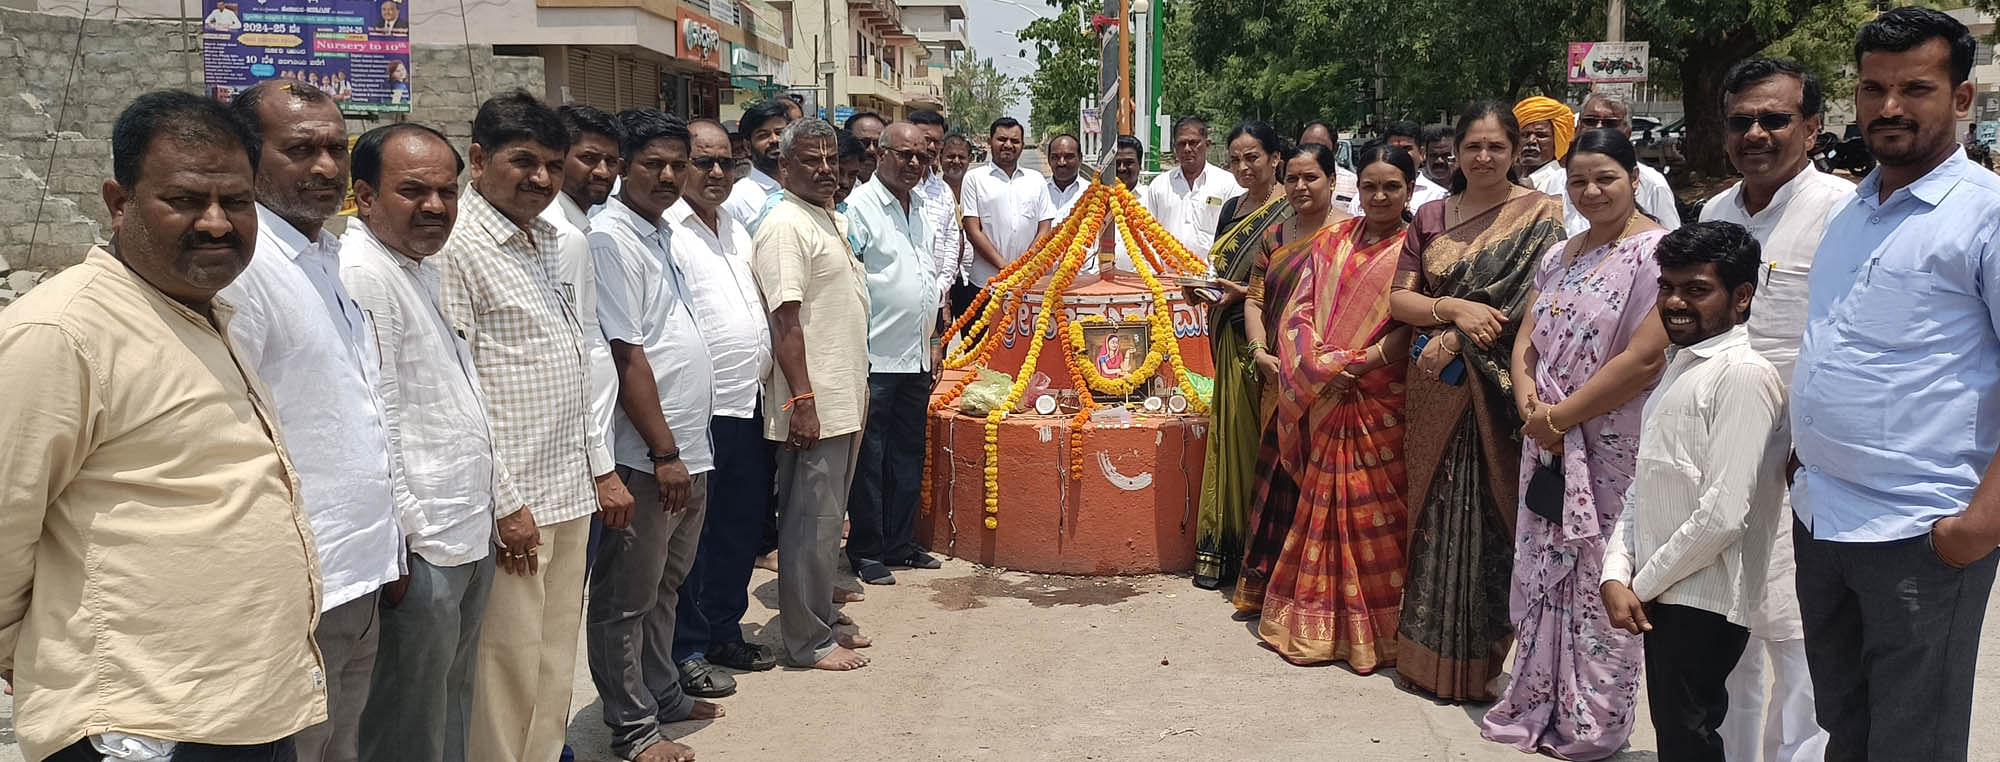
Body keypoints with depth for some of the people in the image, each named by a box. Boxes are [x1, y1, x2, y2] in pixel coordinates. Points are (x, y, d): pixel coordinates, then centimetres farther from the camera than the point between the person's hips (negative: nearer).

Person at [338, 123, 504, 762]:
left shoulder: (425, 268, 15)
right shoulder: (360, 273, -16)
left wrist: (503, 497, 20)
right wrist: (396, 542, -19)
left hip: (470, 535, 10)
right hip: (419, 551, -10)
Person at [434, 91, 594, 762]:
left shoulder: (551, 240, 13)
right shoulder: (457, 248, -12)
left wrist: (599, 466, 17)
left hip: (570, 490, 8)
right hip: (512, 502, -8)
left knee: (556, 661, 16)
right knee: (510, 668, 0)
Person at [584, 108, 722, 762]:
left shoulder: (660, 230, 12)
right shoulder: (611, 237, -15)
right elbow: (627, 356, -19)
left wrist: (685, 447, 18)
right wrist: (664, 452, -18)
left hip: (688, 448, 9)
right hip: (646, 456, -9)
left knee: (665, 584, 20)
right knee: (628, 597, 4)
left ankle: (663, 692, 34)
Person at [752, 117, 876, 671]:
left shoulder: (835, 221, 16)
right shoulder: (786, 227, -14)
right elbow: (786, 320, -20)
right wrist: (802, 401, -23)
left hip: (844, 401, 10)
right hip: (815, 407, -9)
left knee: (826, 520, 16)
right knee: (812, 522, -2)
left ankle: (821, 623, 27)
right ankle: (809, 641, 7)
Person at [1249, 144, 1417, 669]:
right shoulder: (1331, 242, 10)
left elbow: (1416, 326, -7)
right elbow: (1298, 310, 4)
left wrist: (1367, 360, -16)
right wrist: (1321, 364, -11)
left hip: (1380, 404, -3)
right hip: (1321, 401, 3)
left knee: (1373, 515, 1)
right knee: (1322, 508, 10)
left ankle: (1374, 627, 13)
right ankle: (1317, 622, 21)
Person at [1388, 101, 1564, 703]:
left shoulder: (1540, 215, 0)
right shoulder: (1430, 218, 11)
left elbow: (1540, 304, -10)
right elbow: (1399, 298, 7)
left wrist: (1456, 341, -15)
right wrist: (1454, 309, -13)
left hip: (1497, 388, -3)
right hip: (1435, 391, 3)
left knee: (1489, 512, -1)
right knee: (1437, 511, 7)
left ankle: (1480, 657, 12)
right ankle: (1430, 654, 18)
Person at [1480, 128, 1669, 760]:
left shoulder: (1657, 251, -11)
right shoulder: (1560, 255, 13)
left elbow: (1645, 357, -19)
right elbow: (1526, 337, 12)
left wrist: (1562, 415, -14)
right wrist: (1528, 401, -8)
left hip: (1612, 447, -7)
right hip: (1546, 443, 7)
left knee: (1598, 578, 1)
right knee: (1541, 570, 12)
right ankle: (1536, 706, 25)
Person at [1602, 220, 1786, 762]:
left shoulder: (1743, 376, -15)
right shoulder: (1680, 367, 16)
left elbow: (1723, 513, -21)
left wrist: (1644, 584, -10)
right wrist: (1616, 574, 2)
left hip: (1702, 604, -9)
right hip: (1661, 595, 9)